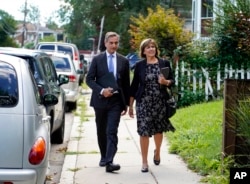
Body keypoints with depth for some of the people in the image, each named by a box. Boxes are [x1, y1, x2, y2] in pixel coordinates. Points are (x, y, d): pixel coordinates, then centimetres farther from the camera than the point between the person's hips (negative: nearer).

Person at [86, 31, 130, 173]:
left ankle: (109, 161, -18)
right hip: (100, 100, 1)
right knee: (101, 132, 12)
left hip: (116, 101, -1)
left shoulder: (124, 61, 5)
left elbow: (126, 83, 8)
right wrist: (101, 90, -15)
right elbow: (89, 79, 0)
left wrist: (127, 103, 7)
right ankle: (104, 157, 28)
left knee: (112, 132, -12)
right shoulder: (97, 59, 2)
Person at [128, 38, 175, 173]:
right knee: (144, 131, -3)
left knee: (158, 130, 12)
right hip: (143, 103, -1)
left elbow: (172, 81, 7)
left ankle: (157, 151, 42)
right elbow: (134, 85, 3)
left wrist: (166, 82, -17)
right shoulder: (139, 65, 1)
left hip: (160, 102, 1)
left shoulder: (164, 63, 3)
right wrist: (130, 105, 2)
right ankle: (144, 161, 7)